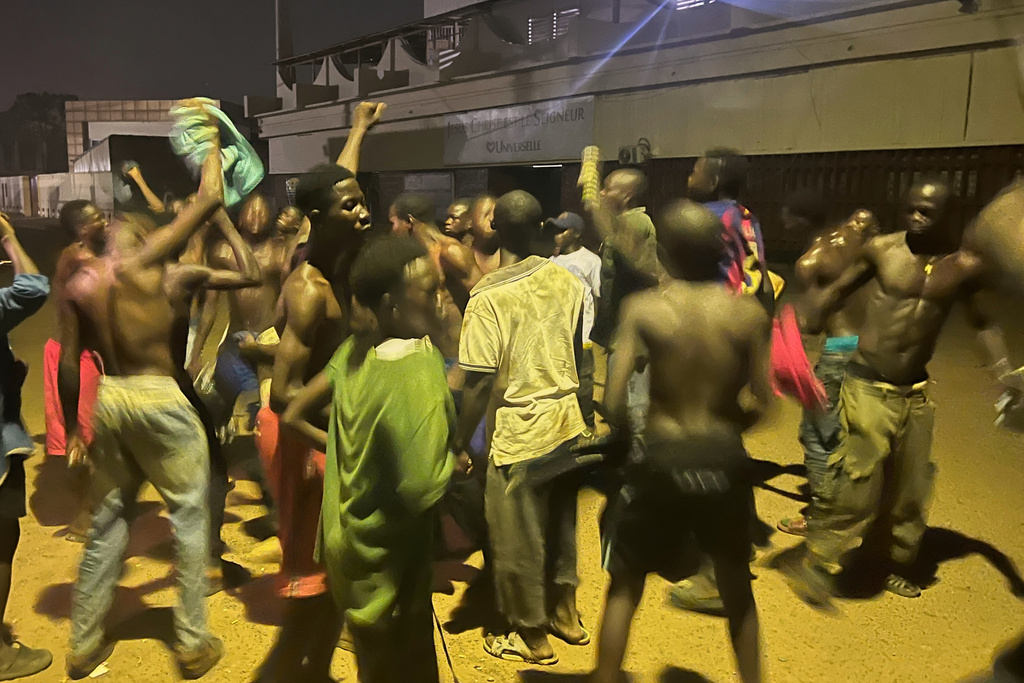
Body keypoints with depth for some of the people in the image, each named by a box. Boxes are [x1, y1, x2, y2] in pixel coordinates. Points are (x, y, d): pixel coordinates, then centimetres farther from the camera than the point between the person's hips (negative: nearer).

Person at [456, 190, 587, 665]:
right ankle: (564, 612, 40)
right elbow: (578, 351, 9)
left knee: (518, 538, 12)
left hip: (519, 431, -6)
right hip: (567, 421, 6)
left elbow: (480, 382, -18)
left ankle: (531, 636, 29)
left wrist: (461, 443, -7)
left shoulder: (488, 297, -17)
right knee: (559, 524, 23)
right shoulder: (566, 280, -2)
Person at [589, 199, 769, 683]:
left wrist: (625, 438, 6)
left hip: (663, 459, -2)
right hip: (724, 458, 3)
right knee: (737, 587, 25)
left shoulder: (643, 309, -11)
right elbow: (762, 402, -2)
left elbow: (613, 402, -15)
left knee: (625, 585, 18)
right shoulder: (750, 314, -5)